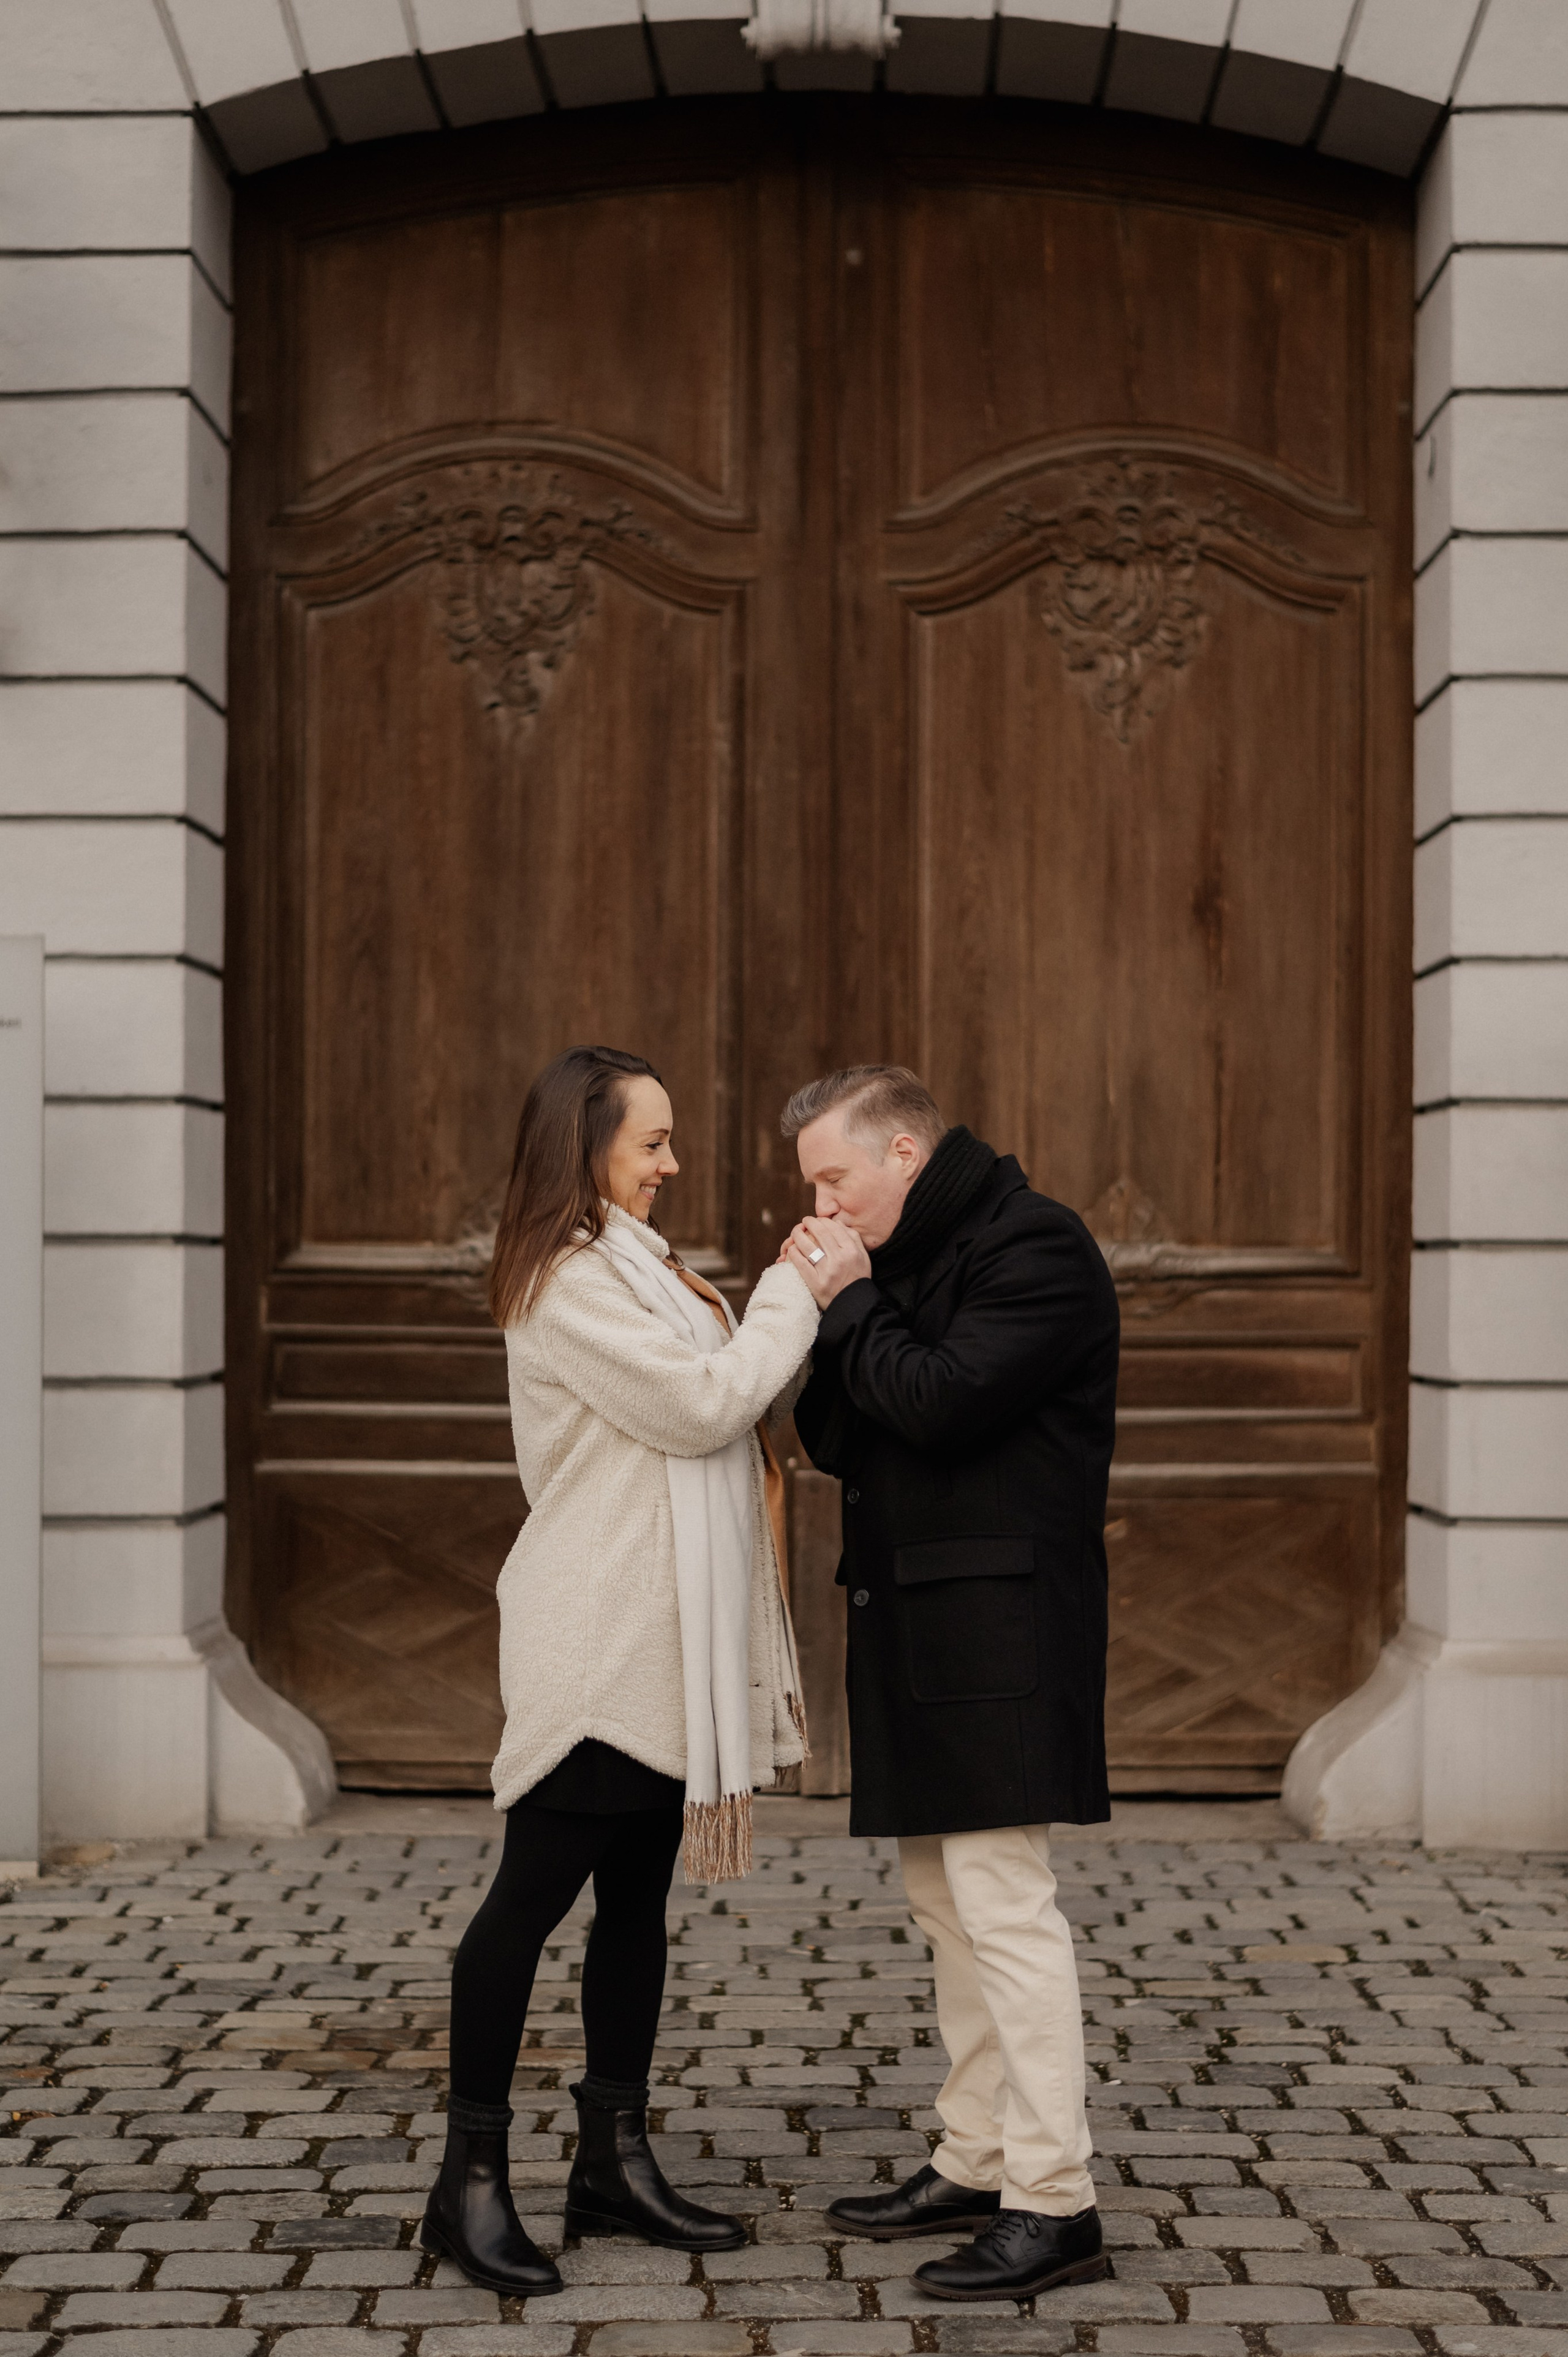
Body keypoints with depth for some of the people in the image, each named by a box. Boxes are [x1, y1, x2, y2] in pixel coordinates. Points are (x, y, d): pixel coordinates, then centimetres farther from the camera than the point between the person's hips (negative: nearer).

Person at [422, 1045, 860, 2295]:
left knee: (639, 1897, 12)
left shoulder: (631, 1268, 19)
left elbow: (728, 1400, 18)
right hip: (595, 1647, -10)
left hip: (664, 1649, 10)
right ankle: (471, 2178, 2)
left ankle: (615, 2158, 20)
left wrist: (800, 1302, 7)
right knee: (532, 1895, -4)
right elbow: (703, 1404, -17)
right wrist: (797, 1295, -8)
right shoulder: (568, 1282, -13)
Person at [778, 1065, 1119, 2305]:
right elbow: (839, 1441, 14)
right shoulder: (907, 1263, 17)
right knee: (947, 1899, 13)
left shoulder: (1037, 1247, -11)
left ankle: (1055, 2203, -7)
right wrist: (820, 1309, -1)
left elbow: (942, 1401, -22)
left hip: (996, 1623, -9)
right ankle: (977, 2165, 23)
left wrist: (845, 1305, -9)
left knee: (1003, 1900, -11)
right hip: (916, 1621, 10)